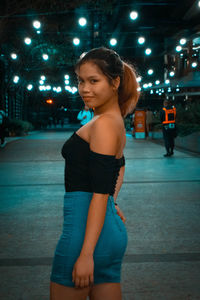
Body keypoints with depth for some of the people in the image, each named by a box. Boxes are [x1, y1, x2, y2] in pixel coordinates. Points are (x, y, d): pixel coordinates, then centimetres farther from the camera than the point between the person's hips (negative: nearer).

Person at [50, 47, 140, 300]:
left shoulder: (103, 123, -14)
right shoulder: (116, 121, 14)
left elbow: (100, 194, -19)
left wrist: (86, 254, -20)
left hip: (88, 230, -9)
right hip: (113, 231, 9)